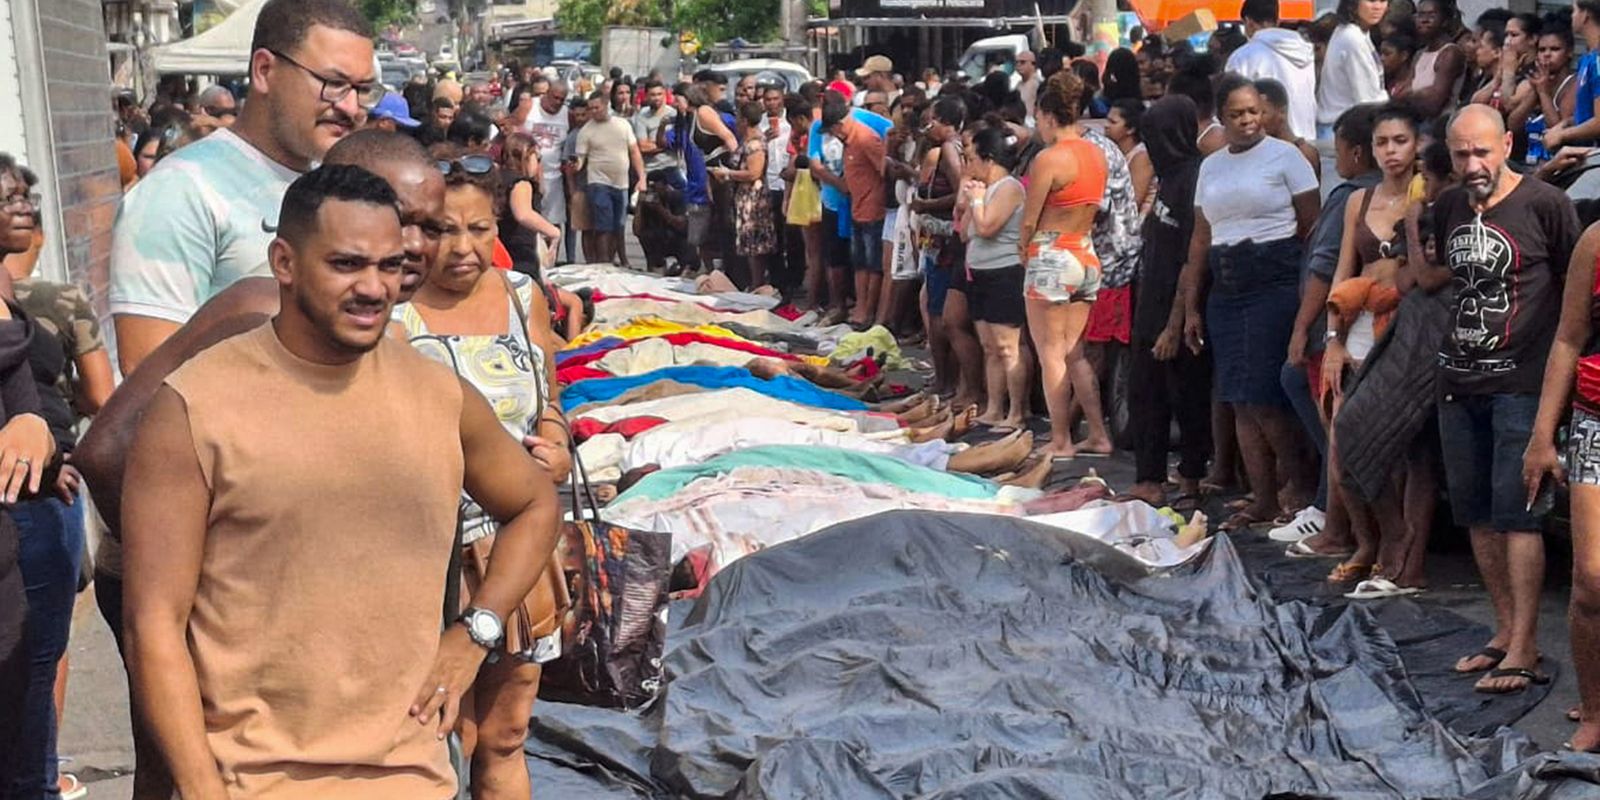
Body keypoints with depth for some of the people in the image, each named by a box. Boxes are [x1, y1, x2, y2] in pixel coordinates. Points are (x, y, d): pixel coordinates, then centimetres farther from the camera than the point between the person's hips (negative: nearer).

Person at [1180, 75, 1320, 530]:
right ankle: (1263, 500, 12)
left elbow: (1312, 227, -5)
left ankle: (1298, 487, 8)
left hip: (1275, 283, -6)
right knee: (1240, 402, 5)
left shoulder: (1284, 155, -2)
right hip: (1225, 289, 6)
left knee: (1263, 398, -9)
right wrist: (1191, 307, 13)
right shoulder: (1211, 166, 15)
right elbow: (1201, 239, 16)